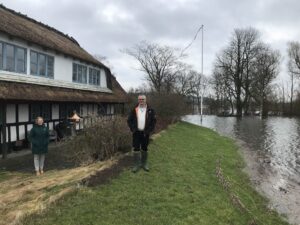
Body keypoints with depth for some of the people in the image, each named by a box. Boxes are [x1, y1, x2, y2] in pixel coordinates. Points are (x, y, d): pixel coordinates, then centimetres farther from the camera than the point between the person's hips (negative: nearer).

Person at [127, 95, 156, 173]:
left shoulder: (150, 110, 0)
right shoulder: (134, 110, 1)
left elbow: (153, 121, 0)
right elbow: (129, 120, 4)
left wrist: (149, 130, -8)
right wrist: (133, 129, -7)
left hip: (145, 133, 0)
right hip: (136, 133, 0)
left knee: (145, 149, 11)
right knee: (136, 149, 2)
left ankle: (144, 164, 23)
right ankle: (136, 165, 12)